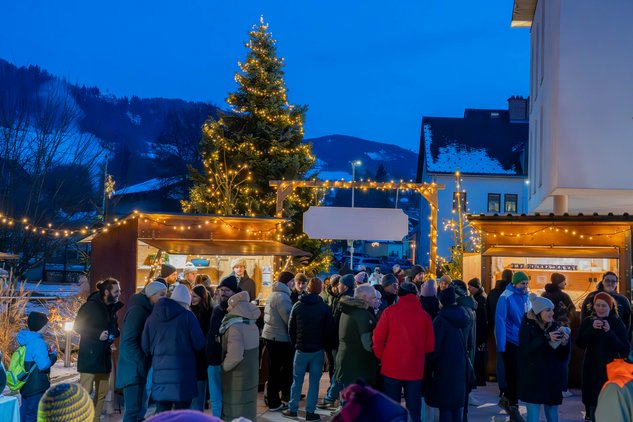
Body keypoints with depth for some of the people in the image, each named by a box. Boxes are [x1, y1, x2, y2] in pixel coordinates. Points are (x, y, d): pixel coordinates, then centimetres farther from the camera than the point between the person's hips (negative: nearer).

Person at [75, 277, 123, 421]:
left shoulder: (113, 307, 10)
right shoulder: (91, 305, -9)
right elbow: (78, 326, -10)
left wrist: (115, 334, 2)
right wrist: (98, 334, -18)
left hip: (105, 355, 7)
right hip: (89, 355, -7)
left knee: (102, 392, 9)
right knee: (86, 391, -10)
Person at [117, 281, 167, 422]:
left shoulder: (146, 310, 16)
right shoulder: (138, 310, -12)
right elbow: (128, 341, -19)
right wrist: (141, 365, -19)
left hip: (139, 368, 9)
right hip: (134, 369, -9)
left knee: (139, 409, 11)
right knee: (134, 410, -10)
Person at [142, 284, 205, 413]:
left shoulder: (152, 317, 7)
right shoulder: (187, 316, -4)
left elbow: (145, 347, 9)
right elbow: (199, 344, -5)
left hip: (160, 372, 3)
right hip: (183, 371, -3)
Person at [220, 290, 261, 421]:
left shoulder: (235, 327, -21)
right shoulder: (252, 325, 4)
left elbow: (235, 356, -29)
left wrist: (223, 367, -12)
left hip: (236, 377, -8)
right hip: (250, 375, 8)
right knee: (246, 409, 15)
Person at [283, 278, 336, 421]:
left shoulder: (298, 305, -1)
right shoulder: (324, 308, -7)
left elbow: (291, 327, 4)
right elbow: (329, 329, -4)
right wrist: (327, 346, 10)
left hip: (301, 348, 1)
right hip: (318, 349, -1)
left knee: (297, 380, 11)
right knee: (314, 381, 4)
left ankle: (292, 409, 14)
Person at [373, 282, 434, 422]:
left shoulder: (390, 311, -6)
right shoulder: (424, 315, -4)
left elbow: (377, 338, -7)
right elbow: (430, 346, -2)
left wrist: (380, 357, 9)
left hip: (392, 367, -1)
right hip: (415, 368, 1)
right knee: (414, 408, 11)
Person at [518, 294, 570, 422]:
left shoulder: (555, 327, 5)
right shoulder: (527, 326, -5)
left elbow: (562, 357, 7)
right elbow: (525, 351, -20)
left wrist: (564, 343, -13)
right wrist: (546, 338, -26)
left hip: (553, 380, 4)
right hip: (533, 380, -4)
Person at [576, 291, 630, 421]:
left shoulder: (617, 323, -1)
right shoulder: (587, 322, 3)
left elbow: (624, 349, -10)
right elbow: (580, 343, -9)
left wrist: (609, 332, -20)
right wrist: (592, 329, -21)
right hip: (592, 370, 2)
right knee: (593, 403, 4)